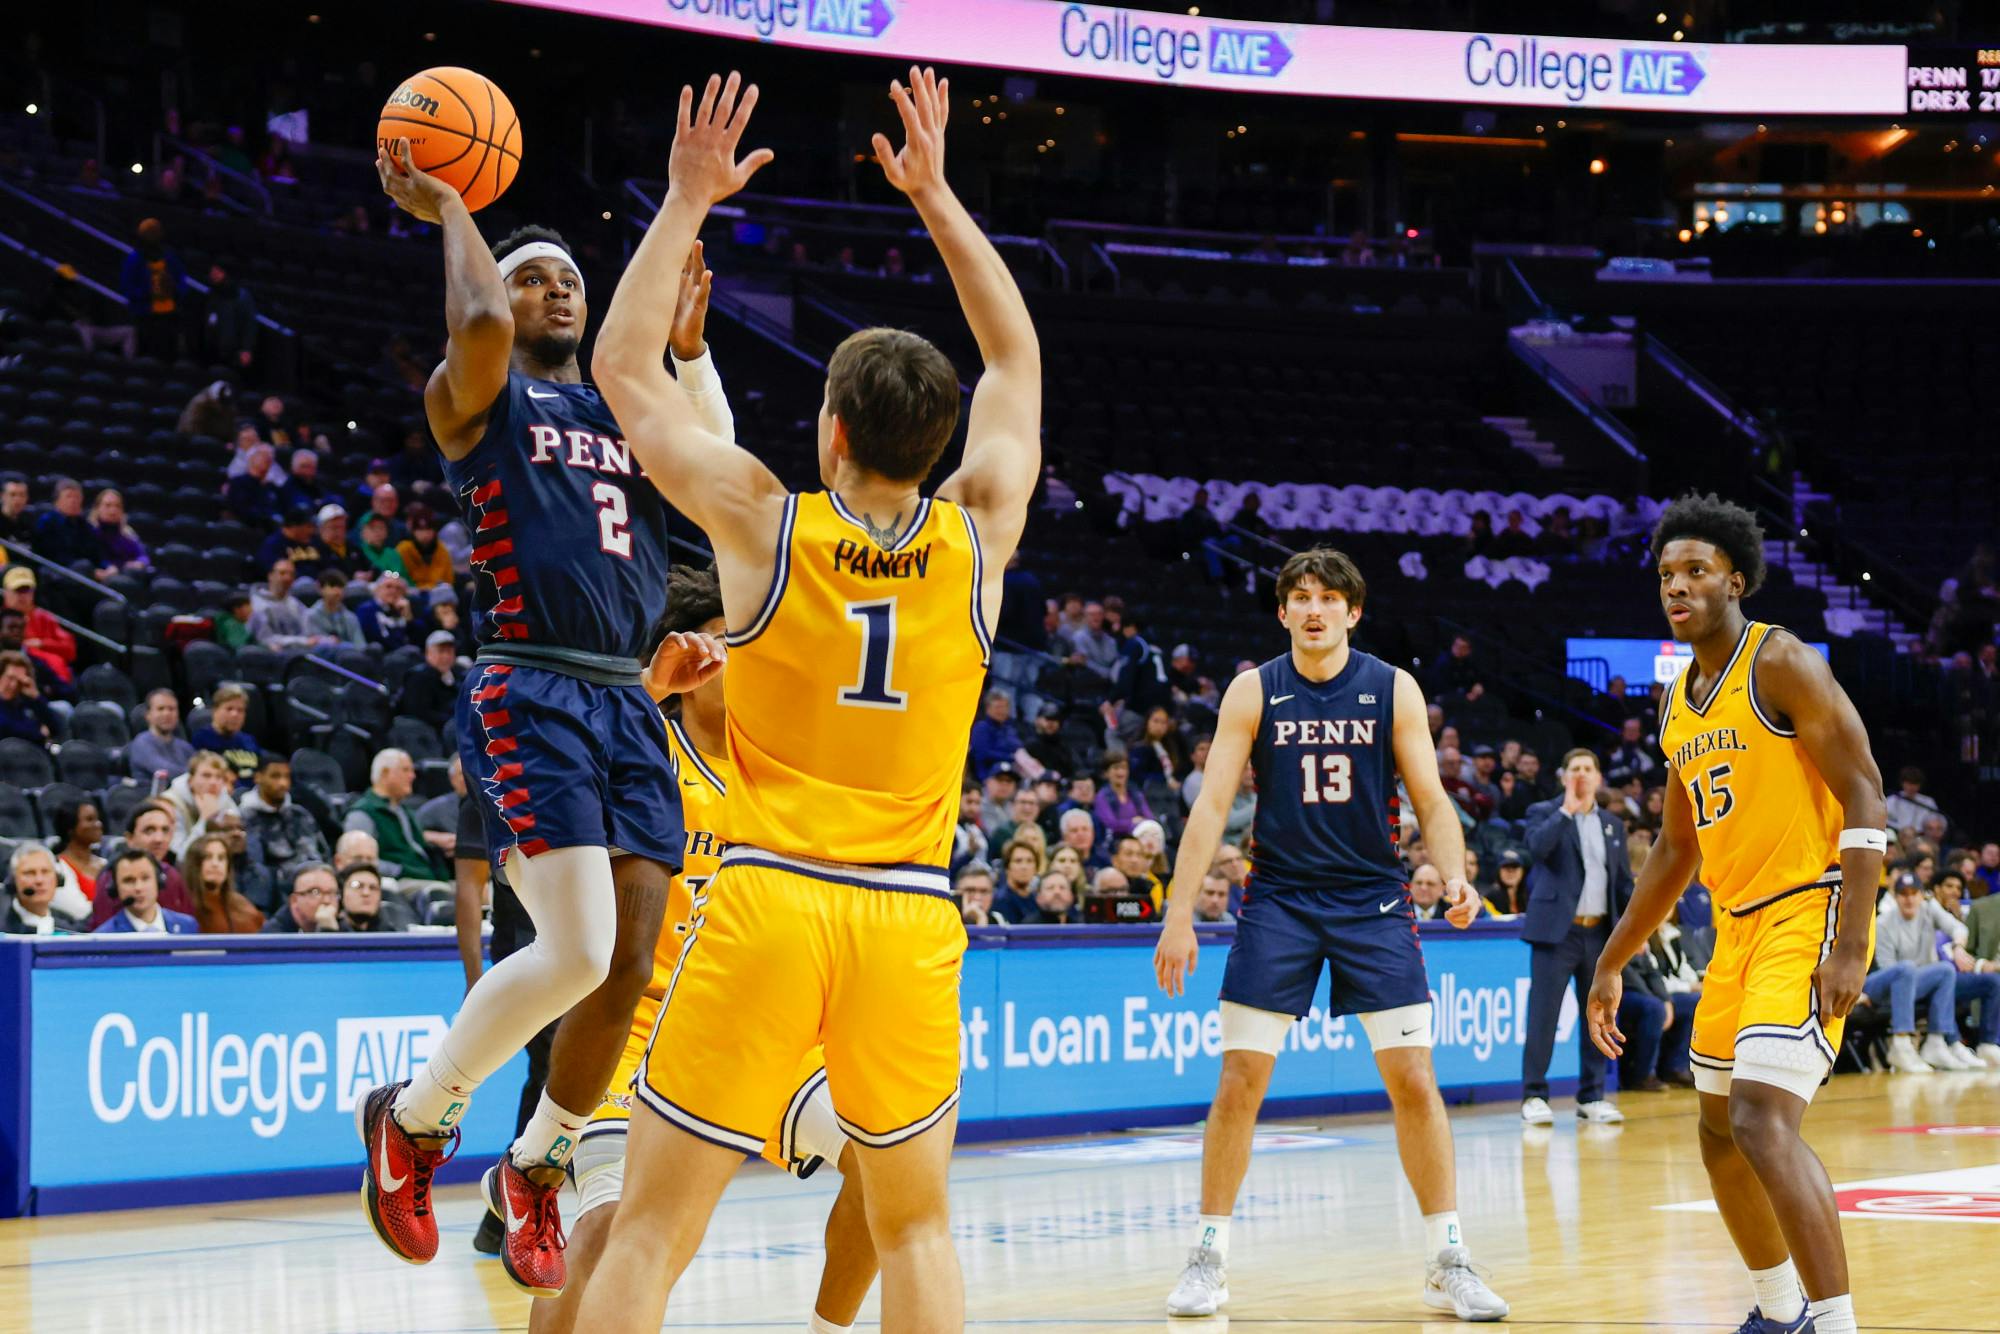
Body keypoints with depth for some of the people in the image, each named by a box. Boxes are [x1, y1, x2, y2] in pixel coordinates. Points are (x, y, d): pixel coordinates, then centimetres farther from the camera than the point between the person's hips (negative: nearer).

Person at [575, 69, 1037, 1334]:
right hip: (911, 920, 2)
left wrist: (687, 202, 13)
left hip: (767, 902, -2)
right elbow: (1017, 357, 18)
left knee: (653, 1226, 4)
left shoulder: (762, 523, -4)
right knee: (916, 1221, 18)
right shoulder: (981, 534, 1)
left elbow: (625, 368, 9)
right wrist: (935, 194, 21)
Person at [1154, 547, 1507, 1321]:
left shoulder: (1393, 690, -2)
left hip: (1372, 901, 0)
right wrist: (1179, 913, -9)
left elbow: (1431, 800, -1)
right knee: (1239, 1080, -3)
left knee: (1413, 1079, -4)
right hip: (1278, 901, 0)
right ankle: (1209, 1257, 10)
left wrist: (1454, 877, -20)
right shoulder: (1253, 692, -2)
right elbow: (1212, 805, -3)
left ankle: (1447, 1263, 6)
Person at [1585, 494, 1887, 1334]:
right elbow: (1676, 846, 22)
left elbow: (1864, 797, -17)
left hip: (1808, 916, -9)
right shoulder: (1679, 699, 13)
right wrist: (1611, 964, 22)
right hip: (1738, 923, 9)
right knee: (1721, 1133, 17)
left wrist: (1850, 943, -25)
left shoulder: (1780, 664, -12)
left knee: (1763, 1122, -23)